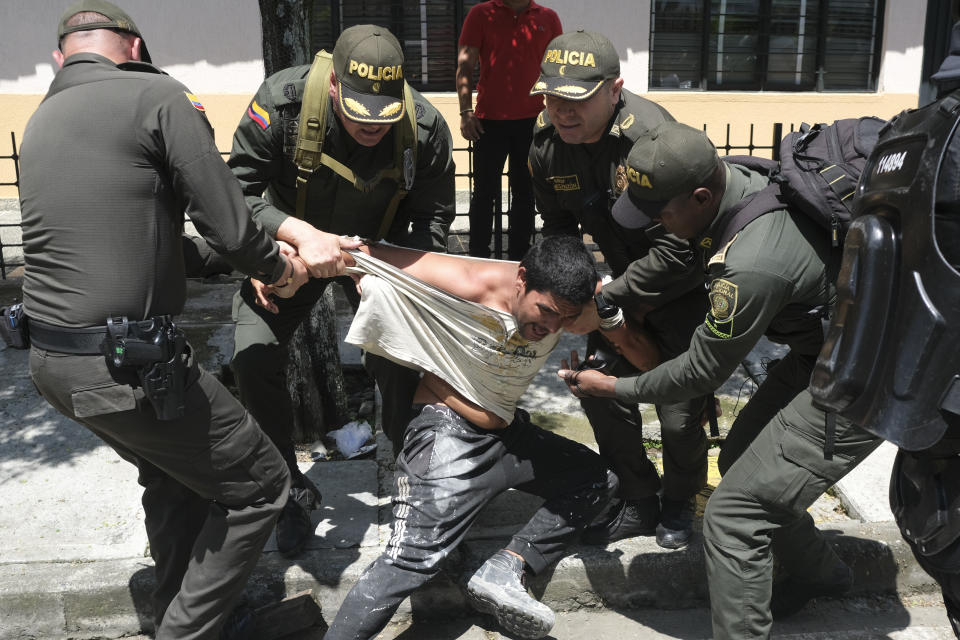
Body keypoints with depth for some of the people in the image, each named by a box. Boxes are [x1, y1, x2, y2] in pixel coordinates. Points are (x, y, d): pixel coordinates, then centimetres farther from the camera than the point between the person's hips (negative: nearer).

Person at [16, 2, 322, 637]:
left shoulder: (38, 121, 15)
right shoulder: (157, 95, -8)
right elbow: (229, 227, -14)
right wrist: (278, 267, 8)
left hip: (51, 360, 9)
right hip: (128, 364, -9)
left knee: (173, 477, 29)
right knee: (260, 483, 8)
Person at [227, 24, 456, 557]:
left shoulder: (425, 128, -24)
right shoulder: (281, 101, -29)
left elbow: (432, 219, -12)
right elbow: (239, 189, -23)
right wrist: (301, 234, -40)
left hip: (380, 250, 1)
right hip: (291, 244, 0)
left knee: (397, 363, -11)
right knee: (254, 358, -14)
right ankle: (291, 492, 7)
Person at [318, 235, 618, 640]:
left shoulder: (562, 303, -10)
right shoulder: (469, 286, -25)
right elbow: (365, 254, -18)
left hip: (507, 432, 7)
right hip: (449, 435, -7)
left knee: (599, 482, 8)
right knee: (411, 562, -19)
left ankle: (504, 571, -4)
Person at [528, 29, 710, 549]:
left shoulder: (651, 136, -32)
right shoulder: (546, 141, -10)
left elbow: (678, 250, -32)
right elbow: (558, 228, 5)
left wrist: (604, 300, -27)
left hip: (685, 284, -6)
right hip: (627, 278, 6)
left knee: (679, 412, -2)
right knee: (601, 391, 6)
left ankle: (679, 504, 30)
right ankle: (638, 503, 28)